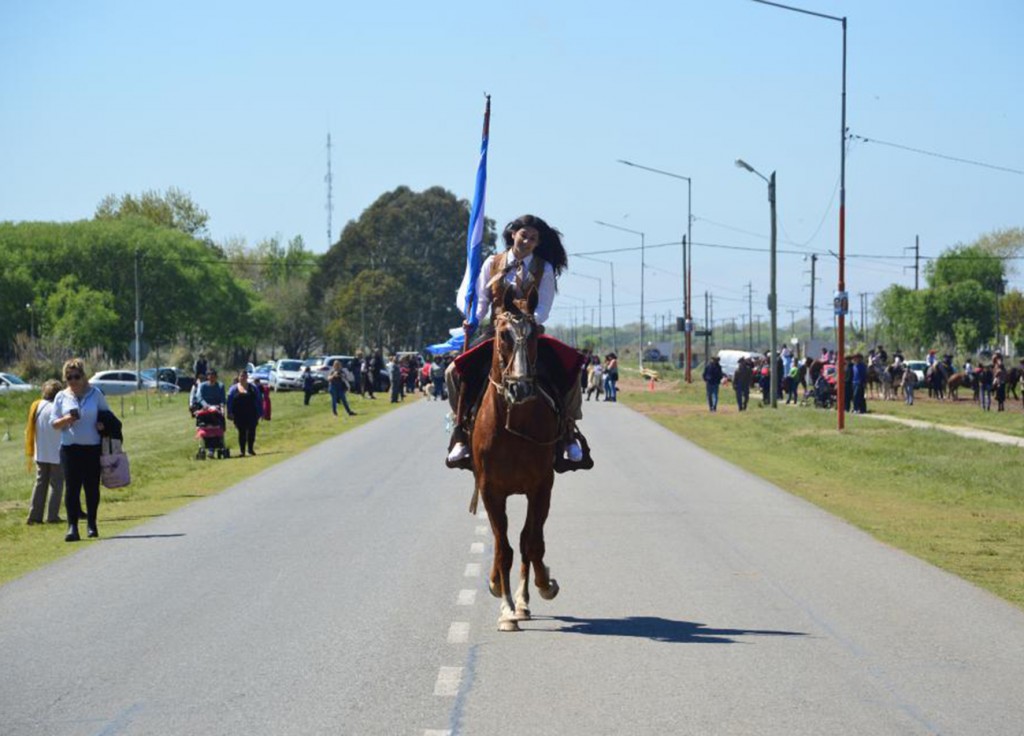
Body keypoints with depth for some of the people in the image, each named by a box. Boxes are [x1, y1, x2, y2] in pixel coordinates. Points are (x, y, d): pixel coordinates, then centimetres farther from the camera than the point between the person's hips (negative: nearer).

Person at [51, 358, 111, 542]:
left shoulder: (95, 394, 3)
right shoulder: (61, 397, 5)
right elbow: (53, 423, 6)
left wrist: (103, 424, -9)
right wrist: (67, 420, -14)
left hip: (93, 448, 0)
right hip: (70, 449, 0)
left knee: (92, 487, 6)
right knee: (72, 487, -5)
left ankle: (91, 524, 20)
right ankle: (72, 526, -7)